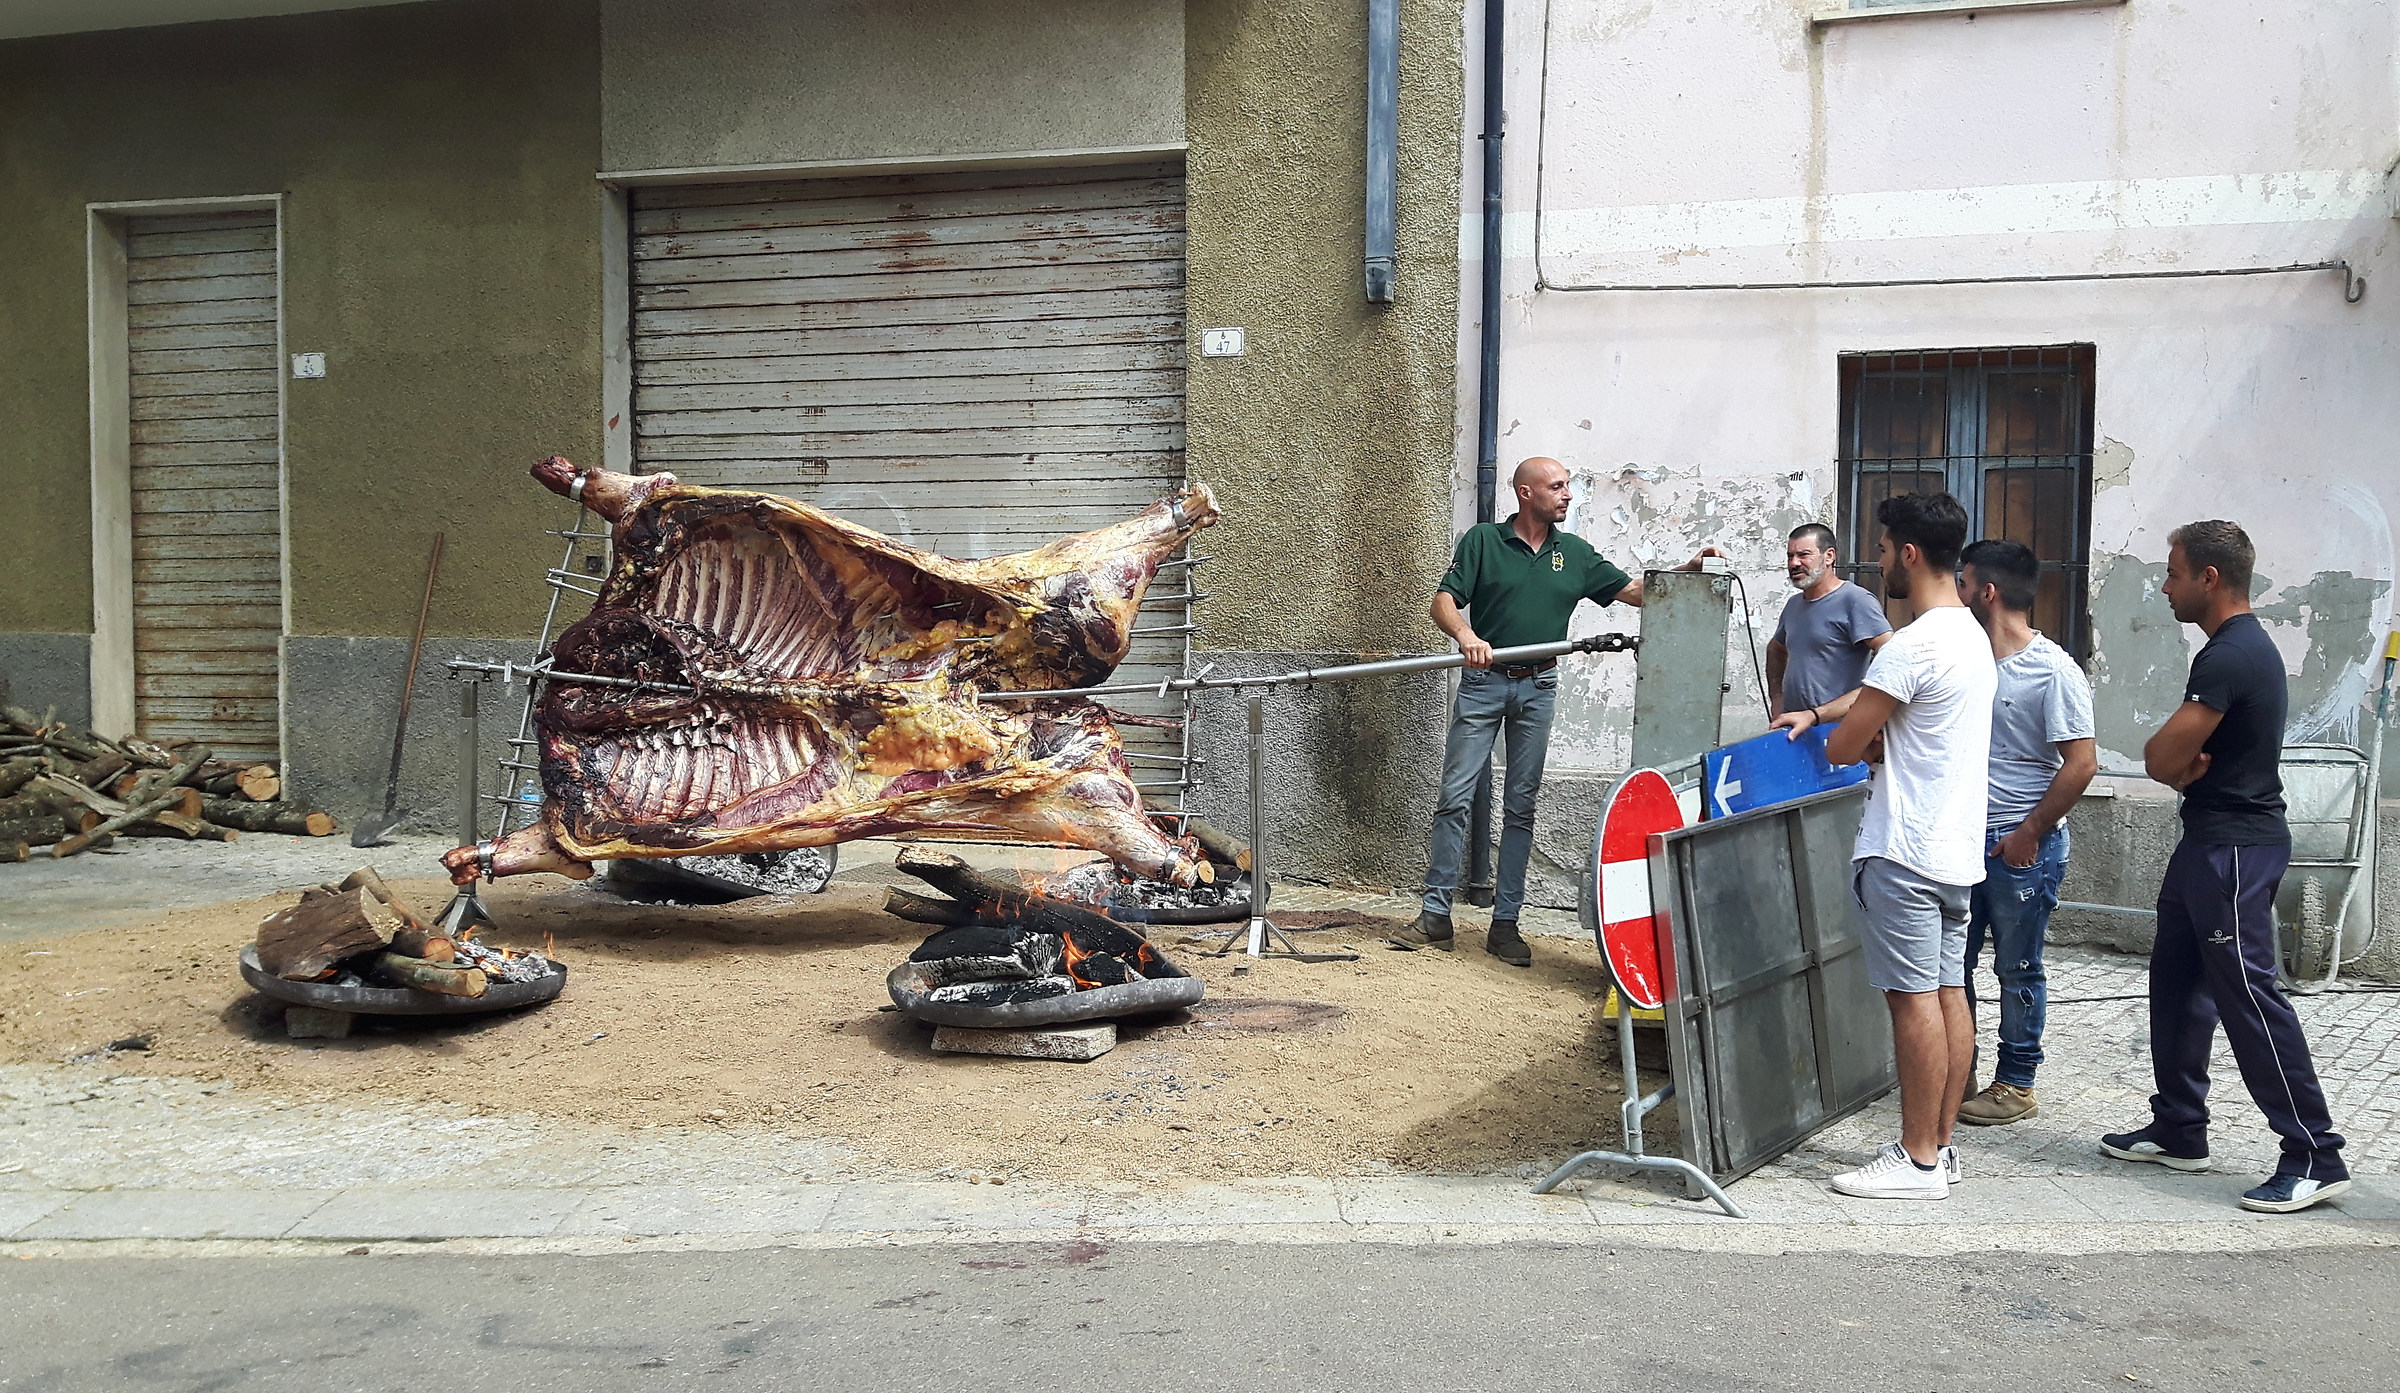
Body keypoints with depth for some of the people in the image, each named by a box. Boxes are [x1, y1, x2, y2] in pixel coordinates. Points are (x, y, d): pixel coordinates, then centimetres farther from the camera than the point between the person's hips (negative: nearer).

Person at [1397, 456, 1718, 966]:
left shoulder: (1575, 553, 9)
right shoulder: (1483, 540, -1)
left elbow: (1636, 592, 11)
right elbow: (1444, 602, -7)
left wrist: (1689, 570, -3)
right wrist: (1466, 636, -27)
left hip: (1538, 688, 3)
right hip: (1483, 681, -3)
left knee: (1520, 807, 5)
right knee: (1455, 797, -5)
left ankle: (1506, 923, 11)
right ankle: (1436, 914, 1)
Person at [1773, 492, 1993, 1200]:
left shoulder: (1915, 644, -18)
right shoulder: (1972, 634, 14)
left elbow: (1844, 746, -14)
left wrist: (1838, 735, 8)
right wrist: (1815, 711, 20)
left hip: (1905, 850, -10)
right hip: (1957, 846, 10)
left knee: (1914, 999, -4)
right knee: (1947, 994, 11)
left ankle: (1918, 1161, 2)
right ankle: (1940, 1144, 19)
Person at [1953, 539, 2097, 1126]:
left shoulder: (2053, 671, -14)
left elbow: (2081, 763, -16)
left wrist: (2029, 834, -14)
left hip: (2023, 845, -7)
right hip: (1965, 836, 7)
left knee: (2017, 968, 5)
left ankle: (2015, 1085, 18)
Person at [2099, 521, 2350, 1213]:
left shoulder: (2229, 657, -20)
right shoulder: (2244, 645, 15)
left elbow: (2159, 757, -20)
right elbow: (2171, 757, 13)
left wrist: (2179, 761, 0)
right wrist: (2187, 764, -7)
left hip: (2235, 847, -11)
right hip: (2211, 841, 11)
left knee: (2247, 993, -8)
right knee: (2177, 981, 15)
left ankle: (2315, 1156, -2)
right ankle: (2179, 1130, 24)